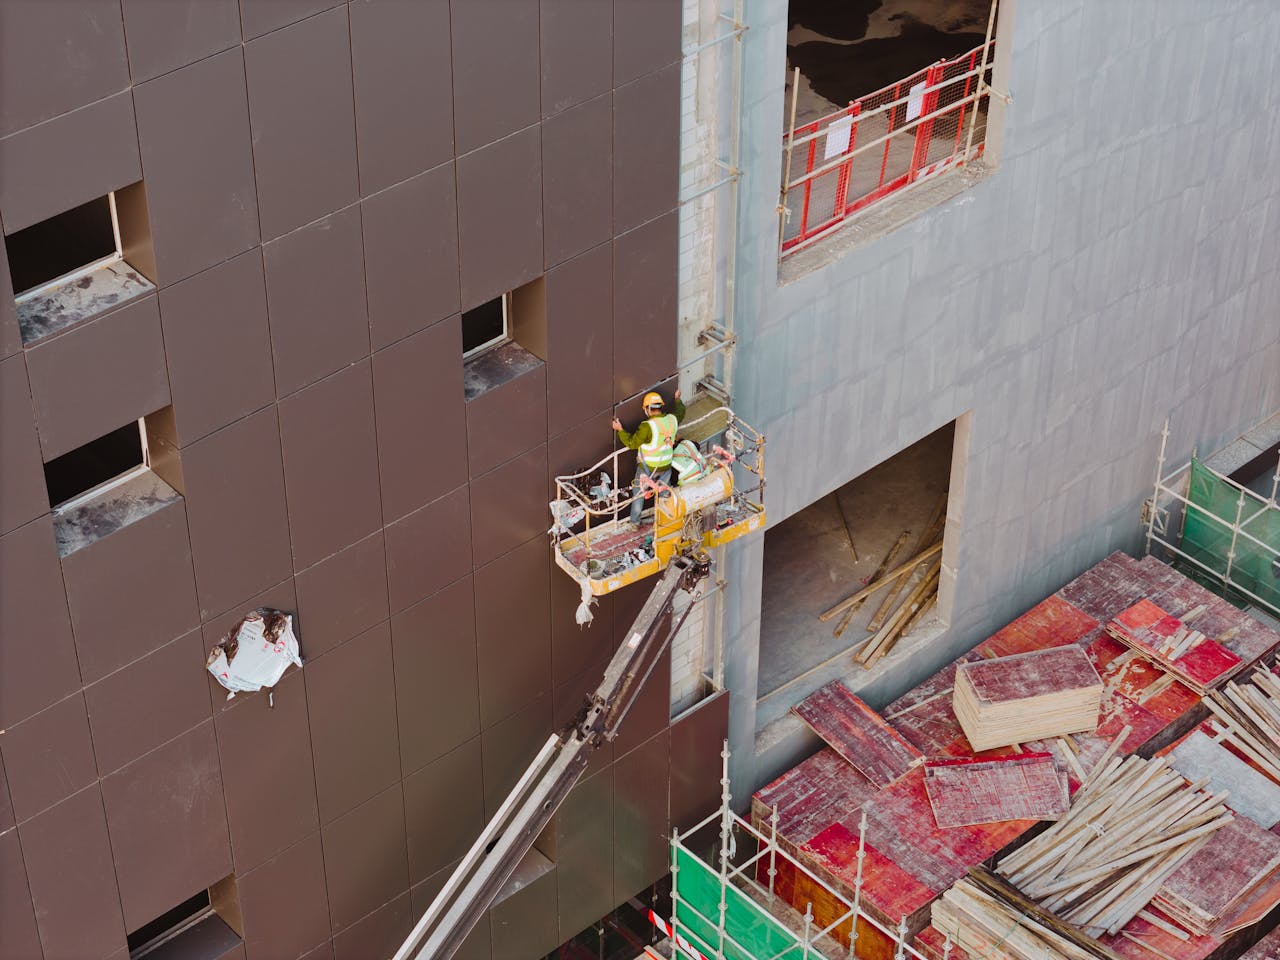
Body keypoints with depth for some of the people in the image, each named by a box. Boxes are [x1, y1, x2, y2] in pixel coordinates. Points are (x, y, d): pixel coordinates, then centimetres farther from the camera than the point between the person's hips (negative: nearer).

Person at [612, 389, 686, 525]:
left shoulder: (647, 427, -30)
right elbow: (680, 412, 14)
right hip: (666, 466, 5)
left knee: (639, 492, 17)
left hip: (647, 468, -4)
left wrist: (620, 430, -10)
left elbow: (631, 443, -20)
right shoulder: (672, 420, -12)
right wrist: (678, 399, 31)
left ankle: (635, 521, 28)